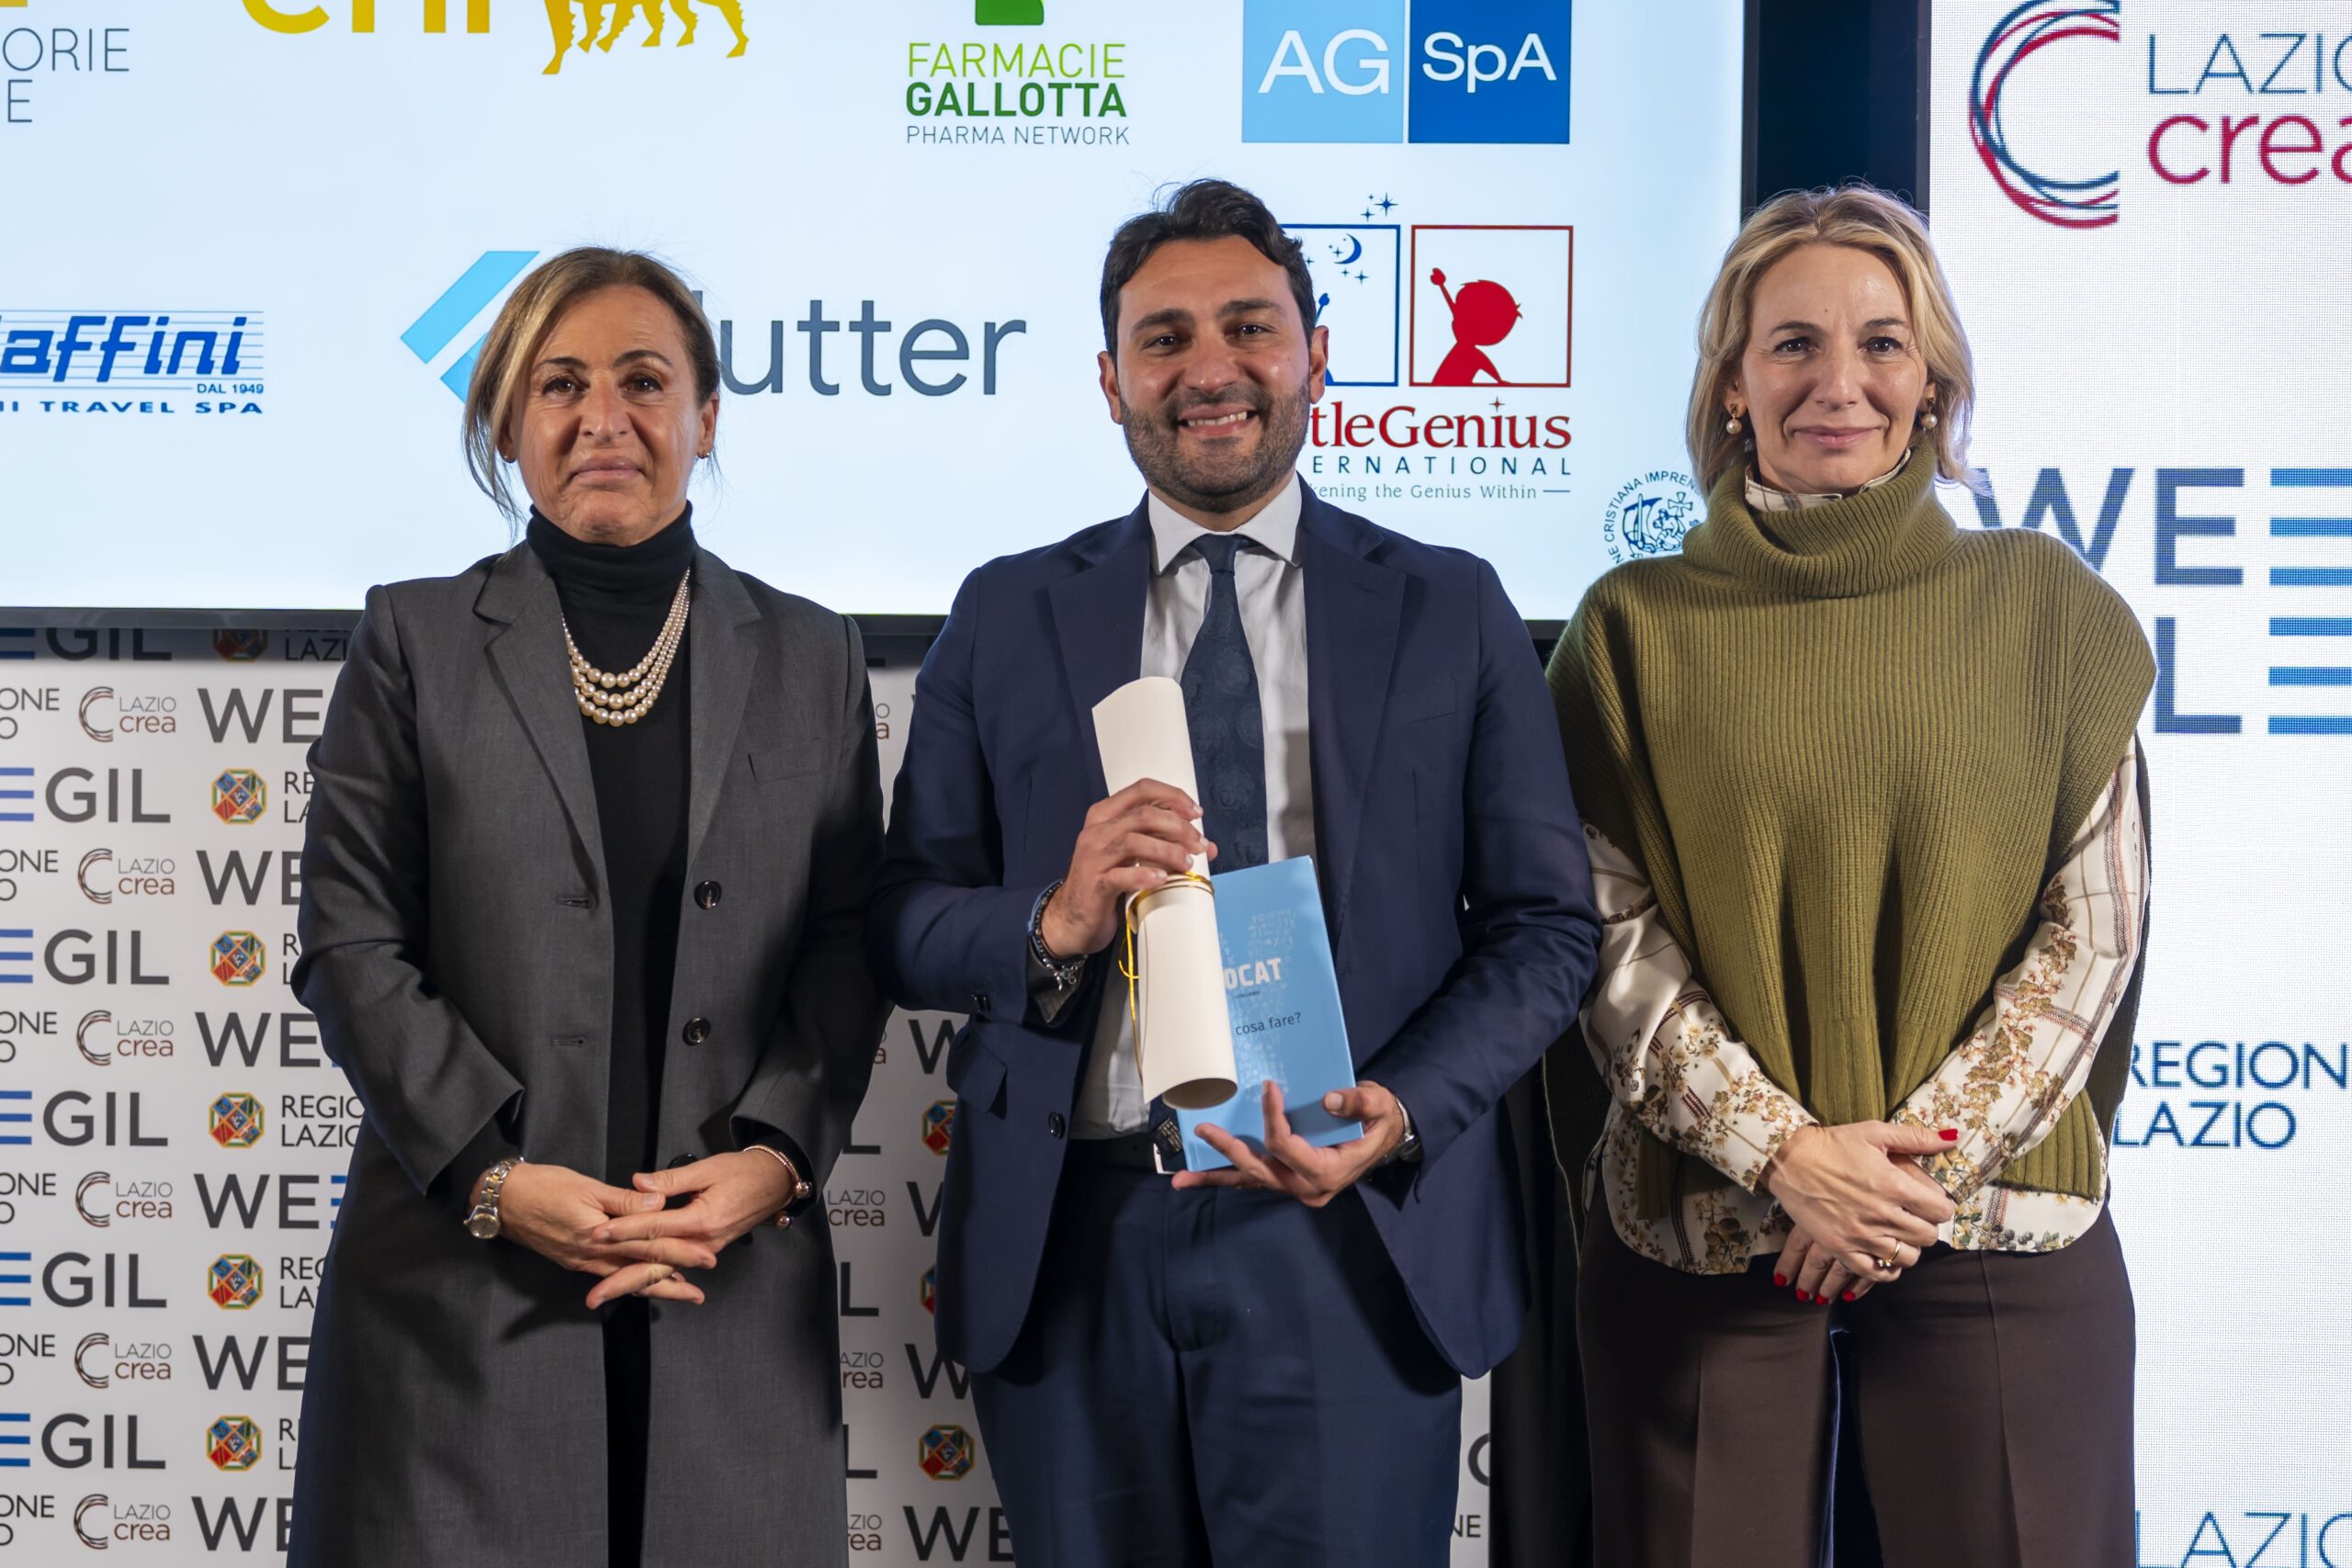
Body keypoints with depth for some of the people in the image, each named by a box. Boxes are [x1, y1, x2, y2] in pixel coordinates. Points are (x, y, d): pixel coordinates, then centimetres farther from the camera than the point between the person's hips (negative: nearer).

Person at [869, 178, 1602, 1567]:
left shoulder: (1451, 610, 6)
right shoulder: (1008, 618, 8)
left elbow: (1546, 925, 2)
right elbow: (904, 922, 5)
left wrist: (1402, 1113, -14)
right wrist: (1054, 924, -16)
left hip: (1351, 1235, -1)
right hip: (1071, 1239, 1)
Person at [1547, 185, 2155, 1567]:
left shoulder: (2049, 612, 3)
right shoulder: (1637, 627, 3)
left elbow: (2094, 925, 1)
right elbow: (1606, 934, -2)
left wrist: (1931, 1148, -9)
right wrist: (1784, 1151, -12)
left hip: (1998, 1221, 1)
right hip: (1702, 1231, 0)